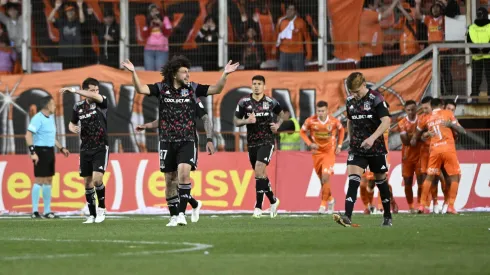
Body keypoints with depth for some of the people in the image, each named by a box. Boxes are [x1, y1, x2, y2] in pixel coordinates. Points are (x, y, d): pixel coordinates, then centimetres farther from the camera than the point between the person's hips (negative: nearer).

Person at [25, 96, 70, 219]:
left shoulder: (50, 117, 15)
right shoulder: (38, 118, -13)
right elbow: (28, 135, -19)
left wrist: (61, 148, 22)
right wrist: (32, 152, -25)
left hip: (50, 151, 9)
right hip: (41, 151, -9)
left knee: (48, 181, 11)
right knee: (39, 180, -9)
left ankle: (47, 211, 16)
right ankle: (35, 211, -6)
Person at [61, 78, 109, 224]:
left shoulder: (102, 102, -7)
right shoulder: (78, 107, 4)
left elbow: (95, 96, -31)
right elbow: (72, 123, 20)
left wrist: (74, 90, -35)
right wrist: (73, 128, -5)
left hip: (101, 148, -4)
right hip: (85, 149, 4)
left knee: (97, 178, -19)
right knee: (88, 183, 4)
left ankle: (101, 208, 2)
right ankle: (92, 215, 13)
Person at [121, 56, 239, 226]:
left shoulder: (192, 88, 3)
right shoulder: (162, 88, 1)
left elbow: (216, 89, 1)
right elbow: (140, 89, -9)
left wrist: (225, 74, -14)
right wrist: (133, 73, -24)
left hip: (187, 141, -1)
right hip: (167, 141, 1)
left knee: (184, 173, -22)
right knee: (170, 180, 6)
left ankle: (181, 213, -19)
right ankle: (173, 216, 18)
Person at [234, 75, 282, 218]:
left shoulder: (271, 102, 0)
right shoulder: (244, 102, 0)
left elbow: (281, 114, 18)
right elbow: (236, 121, 4)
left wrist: (278, 124, -1)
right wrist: (247, 121, -16)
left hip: (267, 141, -3)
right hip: (252, 143, 3)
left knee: (259, 170, -20)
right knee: (261, 174, 11)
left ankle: (258, 207, -19)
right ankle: (273, 200, 34)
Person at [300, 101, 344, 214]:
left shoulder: (334, 121, -11)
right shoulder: (310, 121, -12)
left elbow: (341, 130, 10)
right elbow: (302, 132, 3)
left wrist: (339, 145, 3)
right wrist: (310, 144, -12)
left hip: (330, 152, -2)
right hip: (317, 152, 2)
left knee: (326, 176, -18)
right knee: (322, 179, 9)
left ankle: (324, 204, -10)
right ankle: (330, 199, 33)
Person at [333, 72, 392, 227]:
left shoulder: (376, 99, -12)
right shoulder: (350, 101, 6)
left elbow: (386, 121, -21)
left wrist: (372, 138, -33)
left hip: (376, 148, -3)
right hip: (357, 148, 3)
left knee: (381, 180, 10)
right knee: (353, 180, -13)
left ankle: (387, 217, 25)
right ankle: (347, 217, -25)